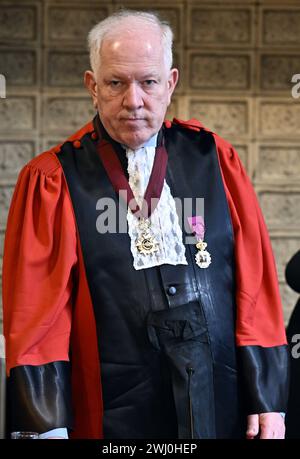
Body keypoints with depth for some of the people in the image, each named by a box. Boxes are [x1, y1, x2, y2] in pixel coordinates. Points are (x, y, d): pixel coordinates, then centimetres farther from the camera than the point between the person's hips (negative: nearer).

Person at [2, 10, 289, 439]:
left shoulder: (215, 162, 3)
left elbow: (255, 287, 2)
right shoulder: (53, 182, -3)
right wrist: (45, 425, -13)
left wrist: (268, 402, -3)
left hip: (222, 409, 2)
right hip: (113, 416, -2)